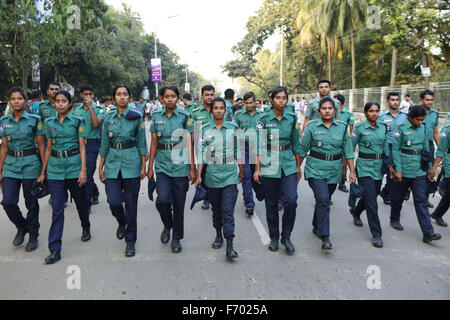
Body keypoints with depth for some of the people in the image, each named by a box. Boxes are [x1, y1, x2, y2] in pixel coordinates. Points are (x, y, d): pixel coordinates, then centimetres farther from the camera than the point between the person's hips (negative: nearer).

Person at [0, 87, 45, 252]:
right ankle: (22, 227, 25)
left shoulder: (34, 119, -3)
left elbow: (41, 145, -2)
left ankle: (33, 235, 23)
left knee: (31, 203, 5)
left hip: (30, 164, -3)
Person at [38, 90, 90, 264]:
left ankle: (86, 229, 41)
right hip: (55, 168, 2)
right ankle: (55, 250, 1)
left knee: (80, 201, 13)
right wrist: (43, 172, 13)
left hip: (74, 166, -2)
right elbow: (48, 148, 13)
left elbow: (82, 146, -4)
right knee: (57, 209, -1)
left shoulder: (77, 121, 0)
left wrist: (83, 170, -12)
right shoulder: (50, 123, 10)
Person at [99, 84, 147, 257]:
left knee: (131, 204, 3)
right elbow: (104, 144, 11)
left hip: (131, 164, -2)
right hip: (112, 165, 3)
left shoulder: (136, 117, -1)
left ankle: (130, 241, 17)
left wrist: (143, 166, -3)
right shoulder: (108, 118, 7)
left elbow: (141, 143, 0)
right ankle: (122, 222, 31)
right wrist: (101, 167, 9)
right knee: (114, 202, -4)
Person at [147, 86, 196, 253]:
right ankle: (167, 225, 19)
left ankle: (176, 237, 23)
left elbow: (189, 143, -2)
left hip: (180, 165, -1)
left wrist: (192, 168, -6)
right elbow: (154, 144, 10)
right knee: (162, 199, -13)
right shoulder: (156, 117, 7)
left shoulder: (185, 116, 0)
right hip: (162, 165, 2)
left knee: (179, 203, 5)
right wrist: (150, 167, 8)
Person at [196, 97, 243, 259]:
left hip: (230, 174, -1)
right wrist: (199, 175, -3)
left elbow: (237, 150, 11)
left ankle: (229, 246, -7)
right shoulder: (205, 129, 2)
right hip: (212, 173, 1)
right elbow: (202, 153, 2)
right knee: (216, 208, 13)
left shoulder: (232, 128, 3)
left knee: (228, 209, -7)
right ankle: (218, 234, 34)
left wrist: (241, 170, 16)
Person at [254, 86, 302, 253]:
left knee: (291, 200, -10)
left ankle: (286, 236, 10)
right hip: (269, 164, -2)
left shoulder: (292, 118, 6)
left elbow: (295, 144, 13)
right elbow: (259, 145, -4)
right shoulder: (264, 119, -3)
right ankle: (274, 238, 23)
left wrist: (298, 166, 14)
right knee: (271, 203, 7)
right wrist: (257, 168, -8)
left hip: (288, 164, 2)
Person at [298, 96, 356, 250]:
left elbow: (348, 151, 7)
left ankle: (317, 227, 37)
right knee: (323, 199, -17)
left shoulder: (342, 127, 5)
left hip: (334, 170, 3)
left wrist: (352, 171, 3)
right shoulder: (312, 126, -3)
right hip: (316, 169, -3)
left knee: (324, 200, 14)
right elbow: (303, 150, 3)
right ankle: (325, 237, -14)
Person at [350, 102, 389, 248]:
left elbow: (386, 147, 16)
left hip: (379, 167, 6)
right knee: (371, 202, -7)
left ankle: (355, 212, 48)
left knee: (371, 196, 18)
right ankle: (377, 235, 3)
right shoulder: (360, 128, -7)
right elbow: (350, 147, -5)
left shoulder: (383, 127, 8)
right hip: (364, 167, -5)